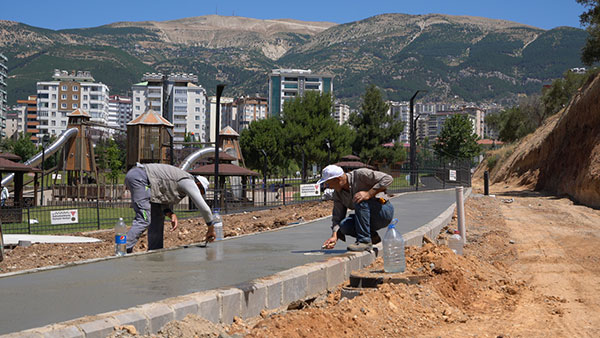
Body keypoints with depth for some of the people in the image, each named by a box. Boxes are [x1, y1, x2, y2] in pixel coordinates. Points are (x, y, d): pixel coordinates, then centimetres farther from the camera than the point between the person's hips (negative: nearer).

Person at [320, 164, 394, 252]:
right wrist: (334, 236, -16)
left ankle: (365, 241, -26)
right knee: (344, 225, -19)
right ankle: (372, 237, 3)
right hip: (370, 219, 6)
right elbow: (337, 217, -1)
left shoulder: (361, 174, -17)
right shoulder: (338, 193, 2)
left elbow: (388, 179, -22)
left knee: (360, 201, -31)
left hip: (385, 212, -6)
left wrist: (369, 194, -29)